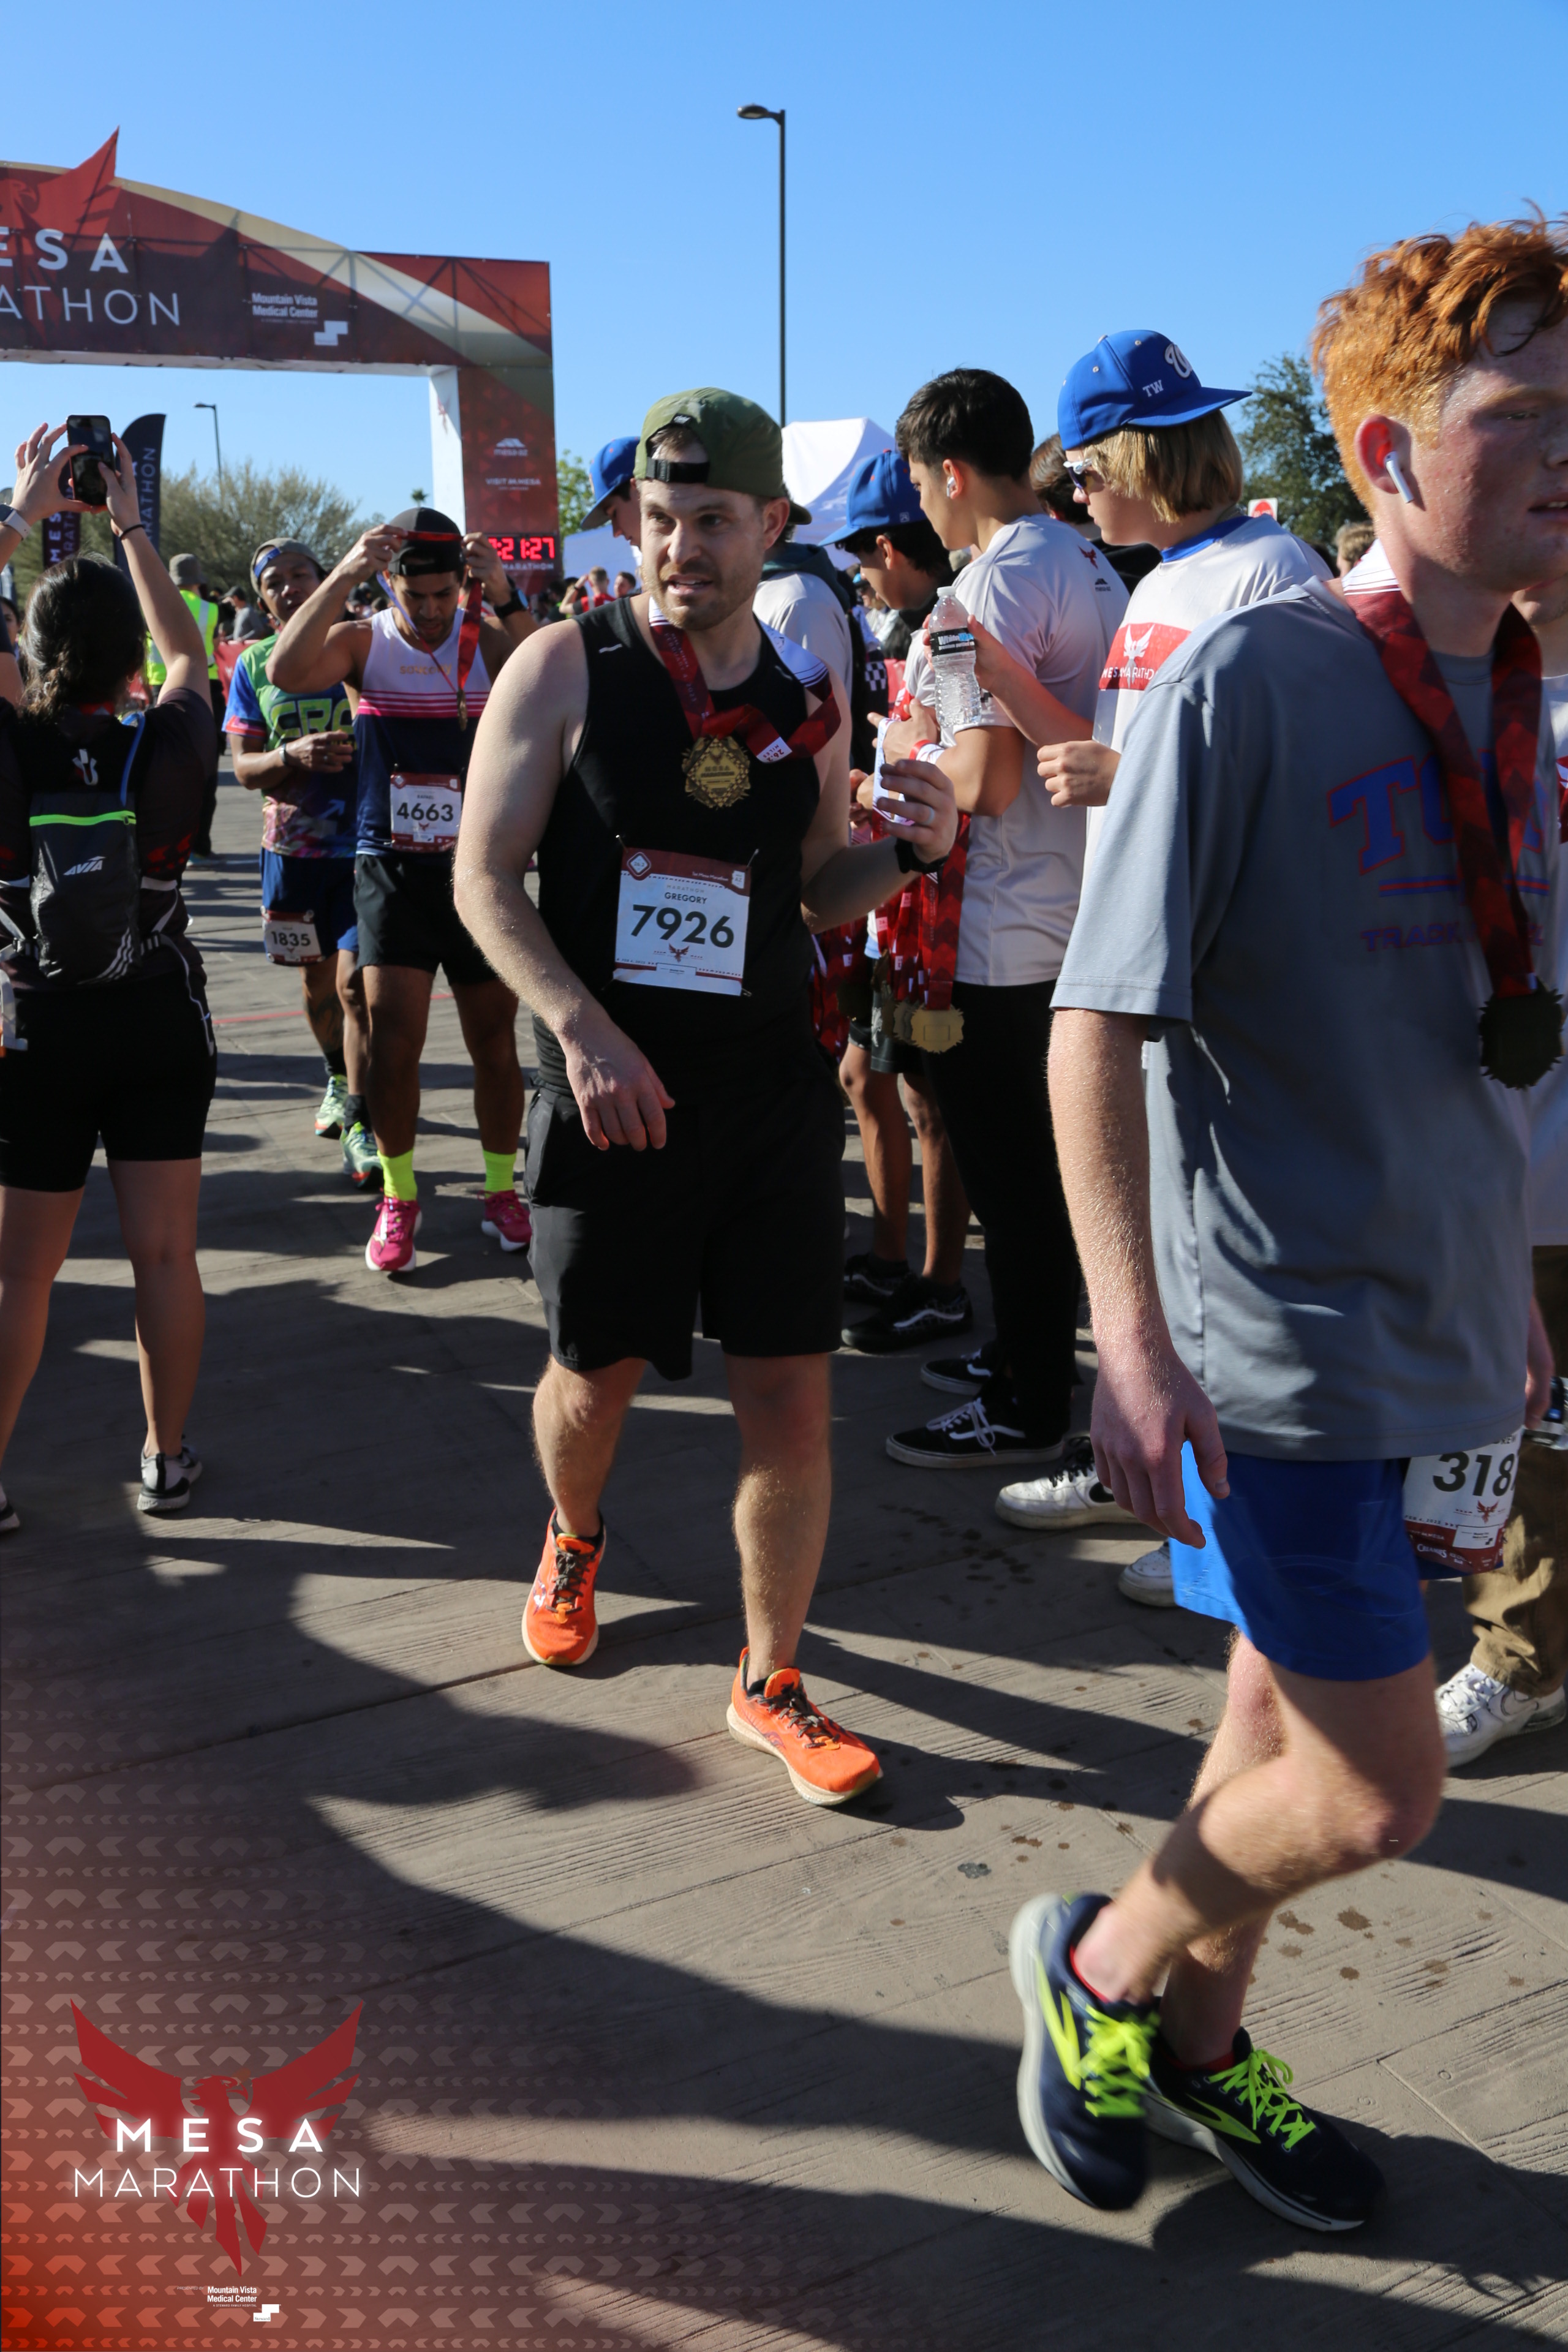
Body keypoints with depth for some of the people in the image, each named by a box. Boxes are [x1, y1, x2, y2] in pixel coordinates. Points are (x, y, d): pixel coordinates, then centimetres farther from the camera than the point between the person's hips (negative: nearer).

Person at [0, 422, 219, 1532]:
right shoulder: (170, 751, -11)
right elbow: (190, 648, 10)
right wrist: (131, 527, 16)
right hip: (162, 1020, 1)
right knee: (167, 1252, 9)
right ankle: (168, 1457, 18)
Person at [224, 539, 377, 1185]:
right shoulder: (253, 665, 4)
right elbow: (244, 767, 0)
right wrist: (294, 755, -19)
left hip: (364, 841, -3)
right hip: (294, 847, 3)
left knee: (355, 982, -12)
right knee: (317, 979, 18)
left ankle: (361, 1125, -4)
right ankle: (339, 1081, 43)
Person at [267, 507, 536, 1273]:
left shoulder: (488, 639, -1)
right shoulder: (363, 643, 0)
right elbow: (285, 672, -21)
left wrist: (506, 596, -35)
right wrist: (343, 576, -29)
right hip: (393, 869, 0)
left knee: (496, 1044, 7)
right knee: (392, 1040, -6)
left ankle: (501, 1191, 24)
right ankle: (397, 1198, 11)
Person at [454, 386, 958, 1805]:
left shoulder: (810, 694, 6)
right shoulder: (568, 667, -4)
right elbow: (486, 878, -6)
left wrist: (910, 848, -6)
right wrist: (583, 1028, -19)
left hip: (773, 1087, 2)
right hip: (610, 1089, -2)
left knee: (791, 1391, 1)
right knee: (597, 1369, 12)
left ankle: (770, 1681, 18)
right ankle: (573, 1542, 46)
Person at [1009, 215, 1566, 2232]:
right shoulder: (1246, 679, -15)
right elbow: (1097, 1023, -17)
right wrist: (1130, 1334, -22)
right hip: (1270, 1338, -7)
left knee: (1289, 1711, 18)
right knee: (1377, 1791, -1)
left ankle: (1193, 2042, 41)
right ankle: (1099, 1960, 27)